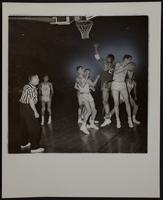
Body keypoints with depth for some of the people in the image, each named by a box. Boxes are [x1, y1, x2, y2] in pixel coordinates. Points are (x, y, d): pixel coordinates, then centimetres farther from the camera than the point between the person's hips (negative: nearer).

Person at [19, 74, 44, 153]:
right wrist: (35, 112, -19)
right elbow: (31, 100, -23)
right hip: (28, 108, -10)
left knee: (24, 126, 20)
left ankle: (23, 144, 35)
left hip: (22, 107, 10)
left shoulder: (26, 86, 12)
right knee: (35, 128, -3)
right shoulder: (32, 88, -18)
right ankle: (34, 148, 2)